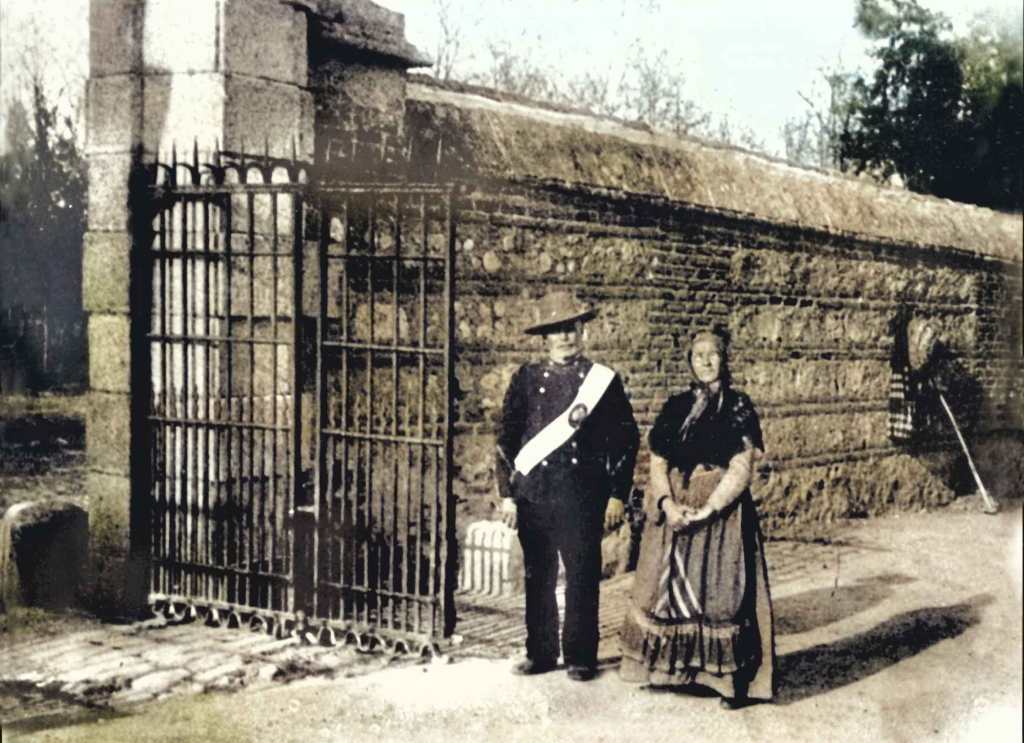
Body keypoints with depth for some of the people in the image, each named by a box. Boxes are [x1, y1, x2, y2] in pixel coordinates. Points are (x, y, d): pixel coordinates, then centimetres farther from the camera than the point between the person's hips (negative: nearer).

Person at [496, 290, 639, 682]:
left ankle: (581, 656, 14)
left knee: (582, 578, 2)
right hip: (533, 493, 2)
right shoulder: (526, 378, 7)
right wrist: (507, 493, 3)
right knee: (537, 577, 8)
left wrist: (617, 494, -1)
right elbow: (507, 438, 8)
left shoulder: (603, 379, 3)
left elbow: (627, 438, 4)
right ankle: (540, 653, 19)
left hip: (583, 495, -2)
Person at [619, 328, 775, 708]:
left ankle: (731, 677, 2)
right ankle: (672, 666, 15)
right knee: (670, 587, 5)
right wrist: (668, 505, -11)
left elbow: (741, 470, -8)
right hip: (673, 512, 4)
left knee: (720, 589, -4)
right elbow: (657, 463, 5)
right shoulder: (676, 406, 9)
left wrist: (706, 511, -17)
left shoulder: (738, 407, -1)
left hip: (722, 512, -4)